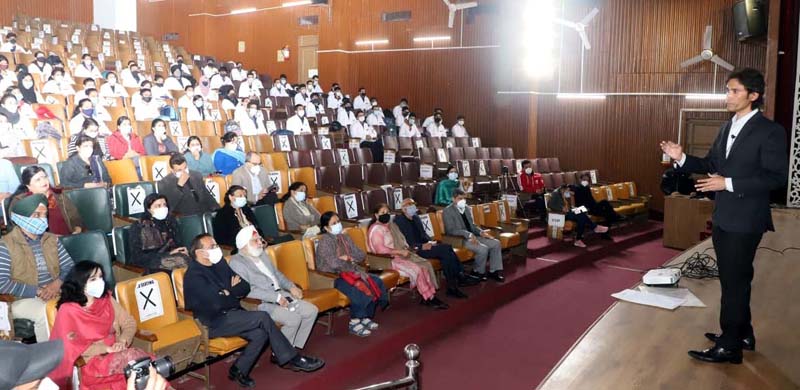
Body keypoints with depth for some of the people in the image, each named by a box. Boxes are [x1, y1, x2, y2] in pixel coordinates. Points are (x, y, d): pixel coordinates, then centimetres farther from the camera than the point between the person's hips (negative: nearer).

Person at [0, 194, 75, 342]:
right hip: (22, 300, -4)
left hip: (56, 294, 5)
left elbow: (70, 266, 8)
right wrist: (36, 291, -17)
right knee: (46, 313, -35)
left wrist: (58, 283, -13)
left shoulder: (52, 239, 13)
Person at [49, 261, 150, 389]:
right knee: (132, 357, -30)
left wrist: (122, 342, -11)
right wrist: (106, 349, -16)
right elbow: (72, 347, -11)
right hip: (91, 362, -4)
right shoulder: (68, 311, -7)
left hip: (116, 354, 5)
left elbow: (129, 323, 9)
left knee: (147, 360, -27)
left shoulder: (107, 300, 8)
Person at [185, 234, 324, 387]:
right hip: (213, 323, -8)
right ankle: (292, 359, -11)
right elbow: (216, 303, -23)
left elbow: (245, 287, 9)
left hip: (230, 314, 8)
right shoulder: (194, 276, -14)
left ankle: (239, 370, -3)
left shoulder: (219, 263, 11)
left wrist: (229, 293, -10)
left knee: (261, 333, -20)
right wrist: (234, 295, -5)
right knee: (262, 317, -21)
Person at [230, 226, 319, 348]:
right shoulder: (236, 262, -11)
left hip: (280, 295, 9)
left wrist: (292, 287, 6)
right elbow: (247, 290, -19)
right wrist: (276, 297, -21)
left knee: (312, 311, -4)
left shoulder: (262, 253, 15)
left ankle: (295, 347, 7)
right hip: (262, 303, -8)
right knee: (294, 318, -26)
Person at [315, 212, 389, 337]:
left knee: (376, 282, -11)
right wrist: (352, 262, -7)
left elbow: (362, 255, 9)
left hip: (349, 271, 8)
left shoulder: (344, 238, 13)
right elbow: (334, 264, -22)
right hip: (332, 276, -8)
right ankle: (354, 323, -12)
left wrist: (348, 258, -10)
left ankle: (366, 317, -1)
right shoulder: (325, 241, -11)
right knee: (360, 290, -29)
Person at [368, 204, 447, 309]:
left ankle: (428, 296, -14)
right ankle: (428, 298, -13)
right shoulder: (376, 229, -12)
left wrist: (405, 250, 0)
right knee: (416, 269, -25)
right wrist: (400, 252, -22)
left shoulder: (390, 225, 17)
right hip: (387, 260, -9)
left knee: (425, 264, -11)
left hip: (399, 256, 9)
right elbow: (380, 249, -22)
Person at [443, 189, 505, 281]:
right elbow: (451, 230, -19)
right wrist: (468, 235, -29)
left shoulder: (467, 209, 14)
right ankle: (478, 272, -5)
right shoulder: (448, 211, -10)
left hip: (472, 236, 8)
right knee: (483, 249, -27)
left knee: (496, 243, -5)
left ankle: (494, 271, 1)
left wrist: (481, 232, -3)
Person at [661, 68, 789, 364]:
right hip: (722, 217, 8)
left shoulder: (769, 131, -14)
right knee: (732, 280, 19)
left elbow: (776, 176, -19)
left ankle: (729, 347, 12)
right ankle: (742, 334, 35)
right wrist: (682, 158, -4)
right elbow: (711, 164, 13)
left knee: (735, 283, 1)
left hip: (745, 220, -8)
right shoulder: (728, 128, 10)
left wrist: (729, 183, -24)